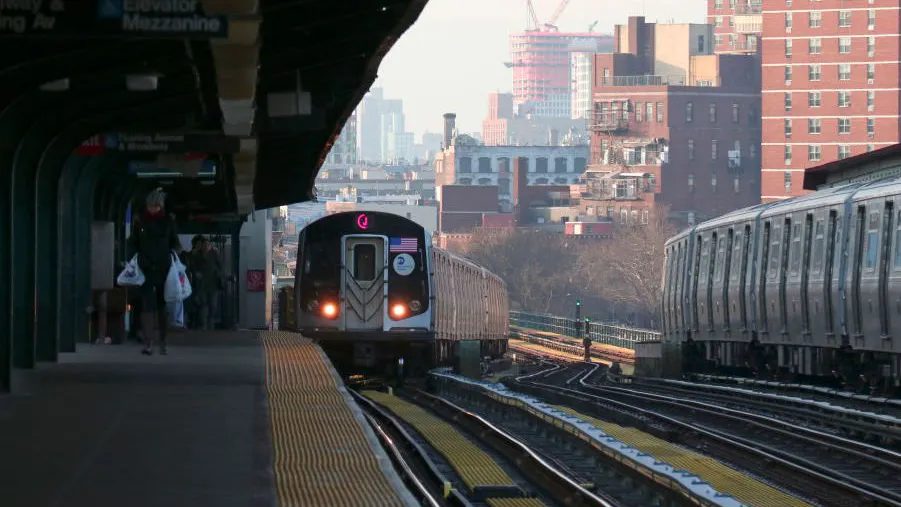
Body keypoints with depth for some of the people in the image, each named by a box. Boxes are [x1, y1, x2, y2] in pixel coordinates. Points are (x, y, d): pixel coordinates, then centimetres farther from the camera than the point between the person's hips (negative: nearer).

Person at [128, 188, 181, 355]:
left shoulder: (168, 221, 7)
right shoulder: (140, 222, 5)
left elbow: (175, 243, 14)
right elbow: (133, 245, 10)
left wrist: (175, 252, -4)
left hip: (164, 268, 1)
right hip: (146, 270, -1)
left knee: (163, 307, 7)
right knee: (147, 306, -10)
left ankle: (163, 343, 16)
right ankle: (148, 343, -16)